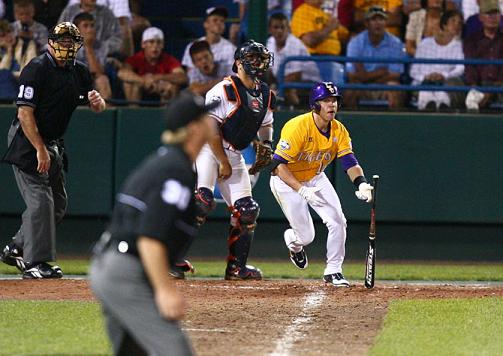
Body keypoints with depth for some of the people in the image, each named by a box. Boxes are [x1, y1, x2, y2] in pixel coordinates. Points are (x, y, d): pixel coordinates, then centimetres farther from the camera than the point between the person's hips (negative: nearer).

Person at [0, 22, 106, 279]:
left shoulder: (79, 72, 7)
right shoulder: (36, 69, -16)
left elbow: (99, 108, 10)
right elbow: (25, 113, -20)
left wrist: (97, 101, -15)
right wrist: (40, 149, -25)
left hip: (53, 145, 9)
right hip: (28, 142, -9)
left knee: (58, 204, 12)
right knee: (40, 200, -14)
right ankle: (35, 262, -11)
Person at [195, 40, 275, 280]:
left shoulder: (265, 95, 11)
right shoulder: (225, 90, -15)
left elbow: (266, 123, 29)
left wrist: (266, 143, 8)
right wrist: (224, 163, -18)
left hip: (234, 154, 8)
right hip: (208, 149, -8)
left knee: (246, 210, 2)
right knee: (202, 200, -25)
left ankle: (236, 267, 11)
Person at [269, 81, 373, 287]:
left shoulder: (338, 130, -10)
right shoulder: (298, 127, -29)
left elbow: (349, 162, -16)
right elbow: (279, 164, -31)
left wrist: (361, 184, -37)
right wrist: (301, 189, -42)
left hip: (315, 178, 5)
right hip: (287, 181, -5)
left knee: (338, 221, -10)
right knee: (306, 236, -5)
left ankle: (333, 271, 6)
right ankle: (293, 241, 34)